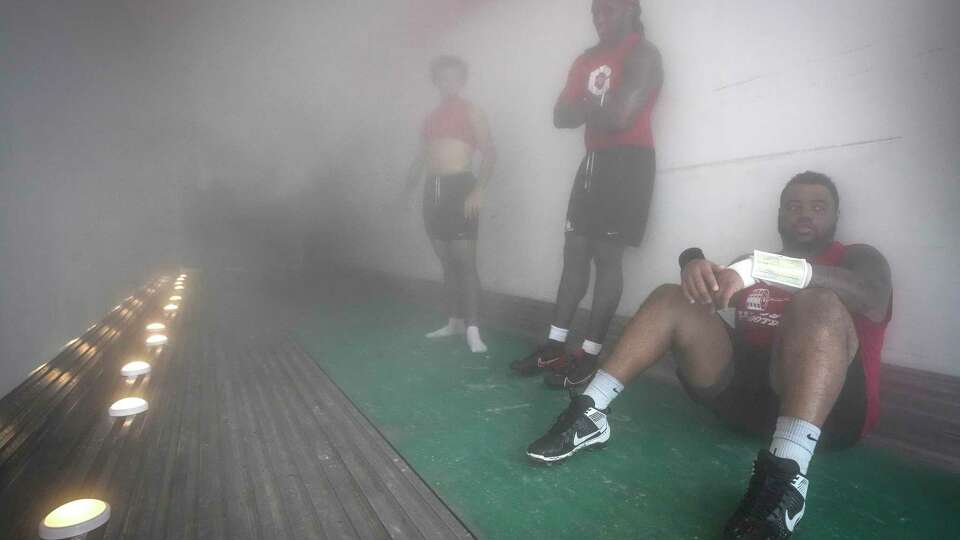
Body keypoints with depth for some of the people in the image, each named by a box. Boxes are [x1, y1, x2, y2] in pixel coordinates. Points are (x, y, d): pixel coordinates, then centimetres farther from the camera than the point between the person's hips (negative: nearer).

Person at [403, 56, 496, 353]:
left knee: (465, 262, -10)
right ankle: (454, 322, 18)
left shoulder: (471, 112, 4)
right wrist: (407, 189, 12)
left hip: (460, 186, -6)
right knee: (447, 262, 9)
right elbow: (421, 156, 21)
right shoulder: (431, 116, 20)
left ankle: (473, 330, -9)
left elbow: (489, 153, -7)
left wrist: (478, 190, -19)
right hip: (433, 190, 6)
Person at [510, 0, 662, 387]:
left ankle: (589, 356, -5)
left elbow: (619, 115, -18)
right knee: (575, 251, 3)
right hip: (595, 161, 8)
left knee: (607, 255, -10)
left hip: (628, 163, -8)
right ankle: (555, 346, 7)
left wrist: (585, 107, 0)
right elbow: (561, 117, 9)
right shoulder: (586, 61, 19)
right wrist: (598, 108, -8)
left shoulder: (642, 54, -5)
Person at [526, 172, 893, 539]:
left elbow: (869, 292, -14)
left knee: (820, 306, -29)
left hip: (832, 407, -3)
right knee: (671, 298, -8)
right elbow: (710, 286, 5)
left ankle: (785, 477, -48)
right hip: (744, 391, 4)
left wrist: (758, 270, -28)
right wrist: (693, 264, -21)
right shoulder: (752, 262, 22)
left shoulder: (858, 258, 10)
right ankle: (590, 413, -22)